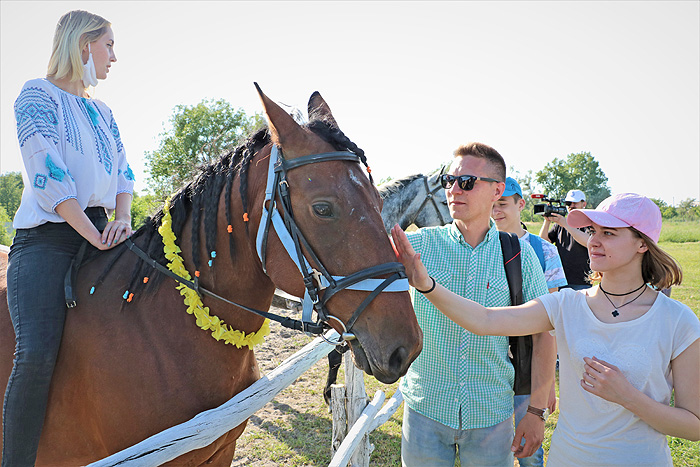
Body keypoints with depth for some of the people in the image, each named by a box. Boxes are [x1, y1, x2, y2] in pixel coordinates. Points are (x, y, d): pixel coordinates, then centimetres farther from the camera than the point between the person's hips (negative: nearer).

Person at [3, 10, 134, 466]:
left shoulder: (103, 111, 21)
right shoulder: (38, 94, -1)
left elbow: (124, 172, 17)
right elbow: (47, 174, -12)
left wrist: (123, 218, -4)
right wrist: (94, 235, -16)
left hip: (99, 231, 7)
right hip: (48, 235, -7)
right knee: (37, 355, -22)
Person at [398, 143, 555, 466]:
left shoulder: (519, 254, -5)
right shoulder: (420, 244, -5)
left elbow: (543, 336, -2)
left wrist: (537, 411, -3)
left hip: (491, 413, 0)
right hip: (426, 406, 1)